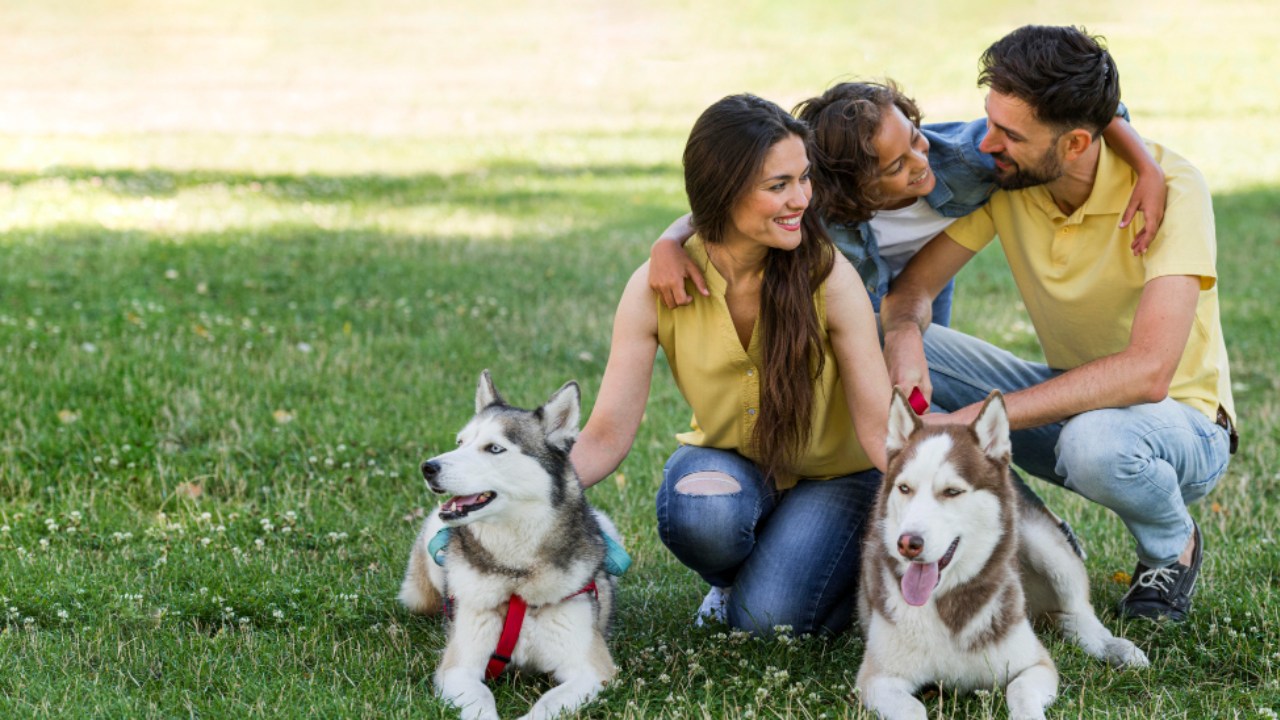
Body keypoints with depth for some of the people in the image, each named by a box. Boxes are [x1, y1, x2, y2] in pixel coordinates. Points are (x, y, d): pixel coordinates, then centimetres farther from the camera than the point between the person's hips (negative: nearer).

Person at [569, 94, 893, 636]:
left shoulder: (829, 276, -22)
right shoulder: (658, 287, -18)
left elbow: (881, 428, -22)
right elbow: (608, 435, -18)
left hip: (830, 474, -1)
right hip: (725, 461, 1)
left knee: (769, 616, -26)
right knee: (700, 512, -35)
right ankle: (730, 583, 2)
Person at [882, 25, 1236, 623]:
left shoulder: (1168, 188, -27)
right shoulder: (1001, 178, -12)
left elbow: (1148, 371, -37)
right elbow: (911, 287, -6)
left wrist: (975, 419, -40)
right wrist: (902, 335, -32)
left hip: (1184, 422, -5)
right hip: (1069, 398, 5)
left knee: (1095, 441, -41)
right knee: (889, 345, -15)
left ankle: (1172, 545, -4)